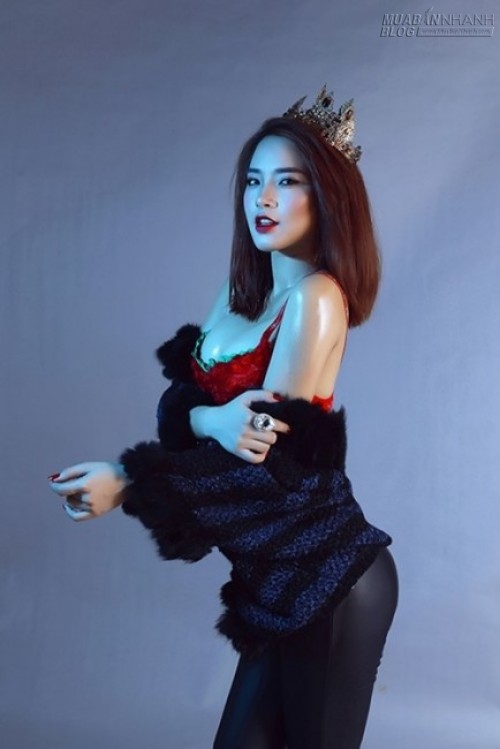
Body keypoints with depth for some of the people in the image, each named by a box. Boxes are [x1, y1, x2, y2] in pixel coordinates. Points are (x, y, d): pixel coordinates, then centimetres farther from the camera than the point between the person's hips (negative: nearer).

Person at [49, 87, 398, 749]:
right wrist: (212, 420, -22)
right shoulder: (241, 292, 9)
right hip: (282, 578, 7)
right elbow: (176, 405, 1)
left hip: (327, 578, -7)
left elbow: (276, 459, -19)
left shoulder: (315, 296, -16)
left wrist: (127, 482, -20)